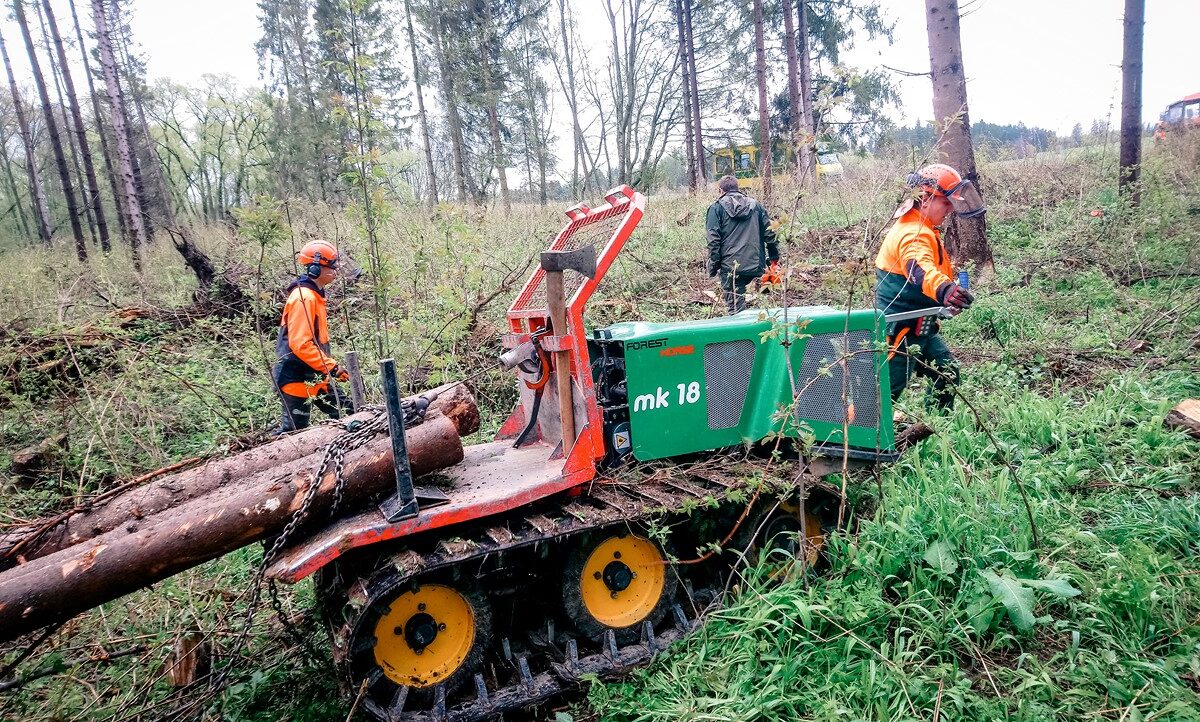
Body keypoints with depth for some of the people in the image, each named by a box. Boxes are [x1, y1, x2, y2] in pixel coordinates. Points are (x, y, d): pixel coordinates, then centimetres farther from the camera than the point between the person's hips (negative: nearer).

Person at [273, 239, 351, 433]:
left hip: (314, 375, 10)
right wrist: (331, 367, -26)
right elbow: (300, 344, -28)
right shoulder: (303, 298, -21)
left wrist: (330, 364, 17)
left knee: (342, 413, 13)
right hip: (297, 378, -10)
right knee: (294, 429, -1)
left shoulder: (314, 294, 10)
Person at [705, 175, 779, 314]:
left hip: (730, 267, -4)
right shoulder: (756, 205, 14)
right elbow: (769, 233, 11)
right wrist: (774, 257, 16)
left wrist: (713, 266, -3)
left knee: (736, 309, -1)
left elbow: (714, 240, -6)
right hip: (755, 265, 5)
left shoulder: (716, 208, 2)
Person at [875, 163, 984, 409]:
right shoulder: (914, 234, -24)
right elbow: (918, 267, -47)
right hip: (901, 328, -10)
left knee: (947, 375, 16)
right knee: (889, 389, -7)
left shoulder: (922, 229, 12)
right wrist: (944, 289, -65)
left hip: (921, 327, 11)